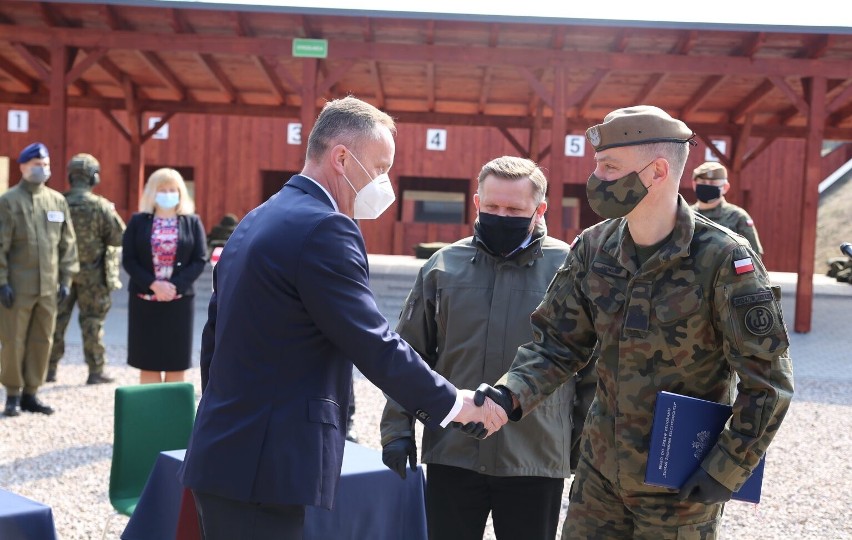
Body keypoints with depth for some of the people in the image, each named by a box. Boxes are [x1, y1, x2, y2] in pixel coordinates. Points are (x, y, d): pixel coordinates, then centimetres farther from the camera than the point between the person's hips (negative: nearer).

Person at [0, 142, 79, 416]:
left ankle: (30, 393, 18)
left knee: (42, 341, 7)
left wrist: (66, 279, 6)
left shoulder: (58, 201, 9)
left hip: (48, 287, 4)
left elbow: (67, 243, 11)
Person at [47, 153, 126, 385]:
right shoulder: (101, 206, -12)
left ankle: (50, 369, 16)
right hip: (91, 274, -3)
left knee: (57, 320, 11)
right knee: (92, 322, 4)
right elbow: (119, 237, -9)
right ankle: (96, 372, 7)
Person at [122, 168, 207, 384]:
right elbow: (128, 260, -2)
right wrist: (153, 284, -15)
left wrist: (175, 285, -15)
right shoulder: (138, 221, 4)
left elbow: (200, 260, -2)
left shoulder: (192, 222, 4)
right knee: (148, 362, 4)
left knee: (176, 363, 4)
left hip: (180, 300, 0)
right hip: (144, 300, 0)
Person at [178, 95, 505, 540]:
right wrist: (452, 403, -4)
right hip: (262, 468, -9)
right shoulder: (323, 228, -16)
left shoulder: (256, 221, 13)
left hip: (225, 456, 9)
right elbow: (375, 347, -17)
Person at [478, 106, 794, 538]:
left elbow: (767, 379, -14)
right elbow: (557, 343, 1)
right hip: (599, 472, 5)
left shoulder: (723, 260, -18)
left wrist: (727, 472, -14)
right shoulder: (593, 248, -3)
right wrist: (509, 395, -17)